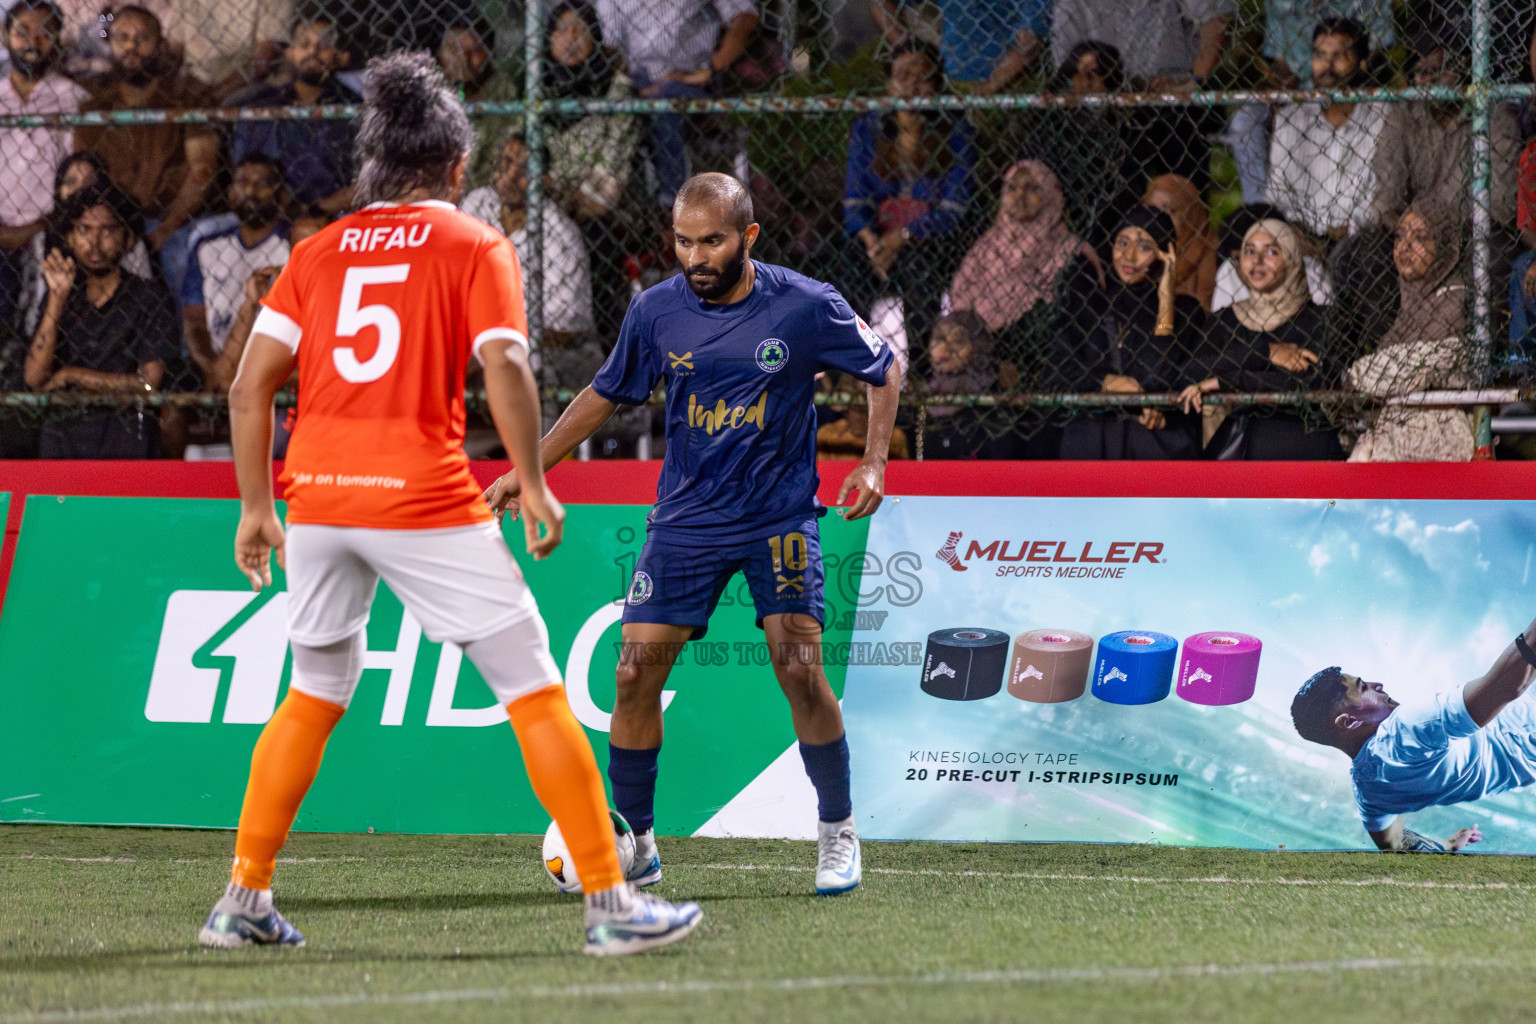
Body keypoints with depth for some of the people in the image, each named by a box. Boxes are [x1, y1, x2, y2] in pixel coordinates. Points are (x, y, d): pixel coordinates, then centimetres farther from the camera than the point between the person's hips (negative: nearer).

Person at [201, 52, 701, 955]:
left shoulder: (320, 252, 15)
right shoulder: (477, 246, 4)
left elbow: (251, 382, 8)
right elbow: (504, 366, -12)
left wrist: (257, 506, 14)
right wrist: (533, 483, -4)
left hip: (318, 497, 5)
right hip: (426, 499, -5)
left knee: (316, 696, 22)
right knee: (535, 693, 0)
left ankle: (244, 901, 20)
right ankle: (610, 905, -3)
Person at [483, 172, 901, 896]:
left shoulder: (806, 307, -11)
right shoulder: (656, 311, -4)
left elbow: (884, 371, 4)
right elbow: (606, 395, 13)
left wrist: (874, 462, -8)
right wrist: (529, 469, 10)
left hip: (779, 518, -3)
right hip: (685, 518, 3)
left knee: (800, 673, -13)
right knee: (636, 672, -6)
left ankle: (837, 835, 5)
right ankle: (633, 843, 7)